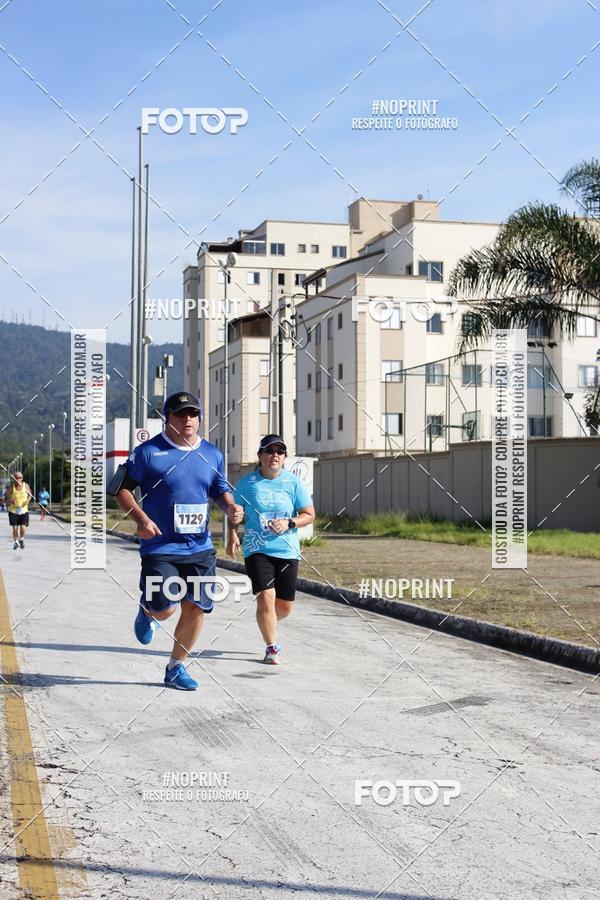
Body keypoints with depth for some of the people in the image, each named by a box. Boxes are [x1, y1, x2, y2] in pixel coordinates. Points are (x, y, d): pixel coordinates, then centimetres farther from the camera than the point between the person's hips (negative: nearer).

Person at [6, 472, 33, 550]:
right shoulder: (11, 487, -8)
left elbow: (30, 495, 12)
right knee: (15, 528, 1)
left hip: (24, 510, 0)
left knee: (23, 528, -9)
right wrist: (10, 501, -26)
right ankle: (16, 542, 25)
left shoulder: (26, 486, -4)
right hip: (13, 510, 0)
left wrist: (27, 500, -8)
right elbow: (7, 499, -4)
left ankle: (22, 539, 21)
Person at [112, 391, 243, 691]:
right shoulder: (148, 451, -5)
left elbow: (221, 491, 19)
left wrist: (231, 508, -3)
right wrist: (141, 519, -17)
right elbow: (120, 487, -3)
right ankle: (146, 611, 29)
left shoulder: (212, 455, 9)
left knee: (196, 609, 2)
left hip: (200, 548, 4)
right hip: (160, 546, -4)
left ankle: (176, 667, 22)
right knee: (164, 608, -11)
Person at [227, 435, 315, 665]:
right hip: (257, 550, -2)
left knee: (285, 606, 8)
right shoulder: (247, 483, -1)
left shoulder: (293, 482, 0)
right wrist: (232, 536, -1)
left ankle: (267, 624, 42)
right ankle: (272, 648, 2)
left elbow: (309, 515, 3)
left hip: (287, 551, 2)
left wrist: (289, 523, -13)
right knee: (266, 598, -15)